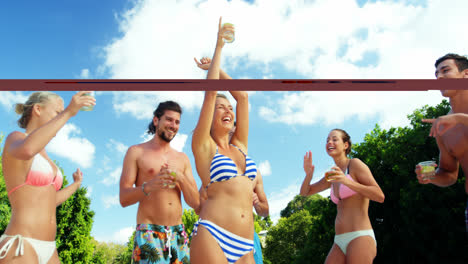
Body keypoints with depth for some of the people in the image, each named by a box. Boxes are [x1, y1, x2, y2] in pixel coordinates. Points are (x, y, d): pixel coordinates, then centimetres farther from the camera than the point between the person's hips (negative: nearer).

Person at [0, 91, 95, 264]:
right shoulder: (14, 139, -4)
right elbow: (27, 150, -31)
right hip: (18, 249, -9)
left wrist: (75, 185, 42)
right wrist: (68, 113, -25)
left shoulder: (43, 158, 21)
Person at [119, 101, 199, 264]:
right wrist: (149, 186, -22)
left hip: (178, 234, 4)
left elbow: (195, 203, 8)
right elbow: (124, 199, -3)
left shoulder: (182, 159, 14)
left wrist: (180, 178, -10)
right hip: (148, 232, -3)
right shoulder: (136, 152, 4)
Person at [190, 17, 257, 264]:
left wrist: (216, 67, 26)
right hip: (211, 237, -5)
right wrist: (219, 47, 3)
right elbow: (210, 93, -3)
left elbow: (243, 97, 18)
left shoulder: (240, 146, 17)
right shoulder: (204, 147, 4)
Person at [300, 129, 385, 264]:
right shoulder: (333, 175, 17)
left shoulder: (355, 164, -2)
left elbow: (380, 196, -10)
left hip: (360, 237, -6)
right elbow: (305, 192, 23)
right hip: (340, 242, 7)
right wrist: (309, 175, 2)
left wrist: (347, 181, -20)